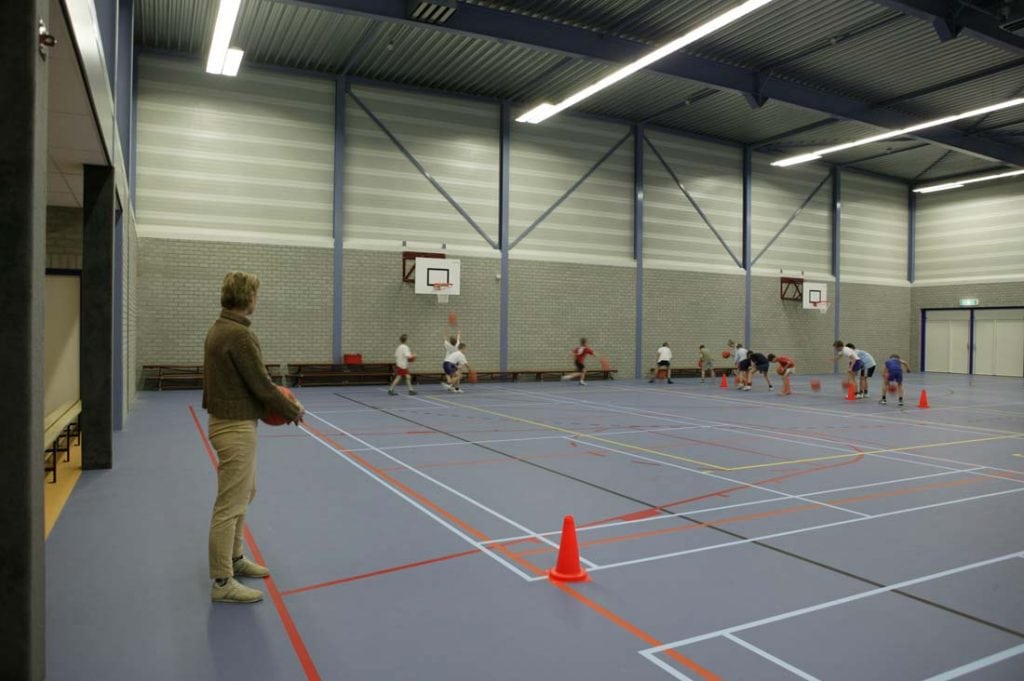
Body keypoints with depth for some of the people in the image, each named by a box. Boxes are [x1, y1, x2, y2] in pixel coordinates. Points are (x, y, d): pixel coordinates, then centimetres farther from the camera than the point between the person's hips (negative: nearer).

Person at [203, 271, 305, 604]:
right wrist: (292, 410, -5)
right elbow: (261, 384, -20)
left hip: (229, 422, 10)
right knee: (230, 505, -1)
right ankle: (223, 583, 9)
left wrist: (278, 402, 9)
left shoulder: (218, 329, 9)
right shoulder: (239, 334, -22)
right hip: (235, 427, -10)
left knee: (243, 493, 23)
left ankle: (234, 558, 36)